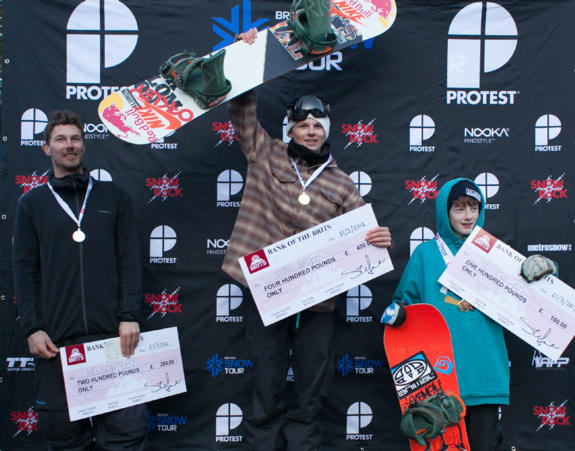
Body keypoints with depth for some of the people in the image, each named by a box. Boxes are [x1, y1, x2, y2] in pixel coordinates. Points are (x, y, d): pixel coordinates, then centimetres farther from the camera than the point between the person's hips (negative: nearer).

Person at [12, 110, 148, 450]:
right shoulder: (32, 204, 14)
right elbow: (25, 269, 8)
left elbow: (130, 260, 7)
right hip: (56, 338, 1)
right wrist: (32, 328, -2)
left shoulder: (113, 197, 13)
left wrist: (130, 316, -3)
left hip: (113, 333, 0)